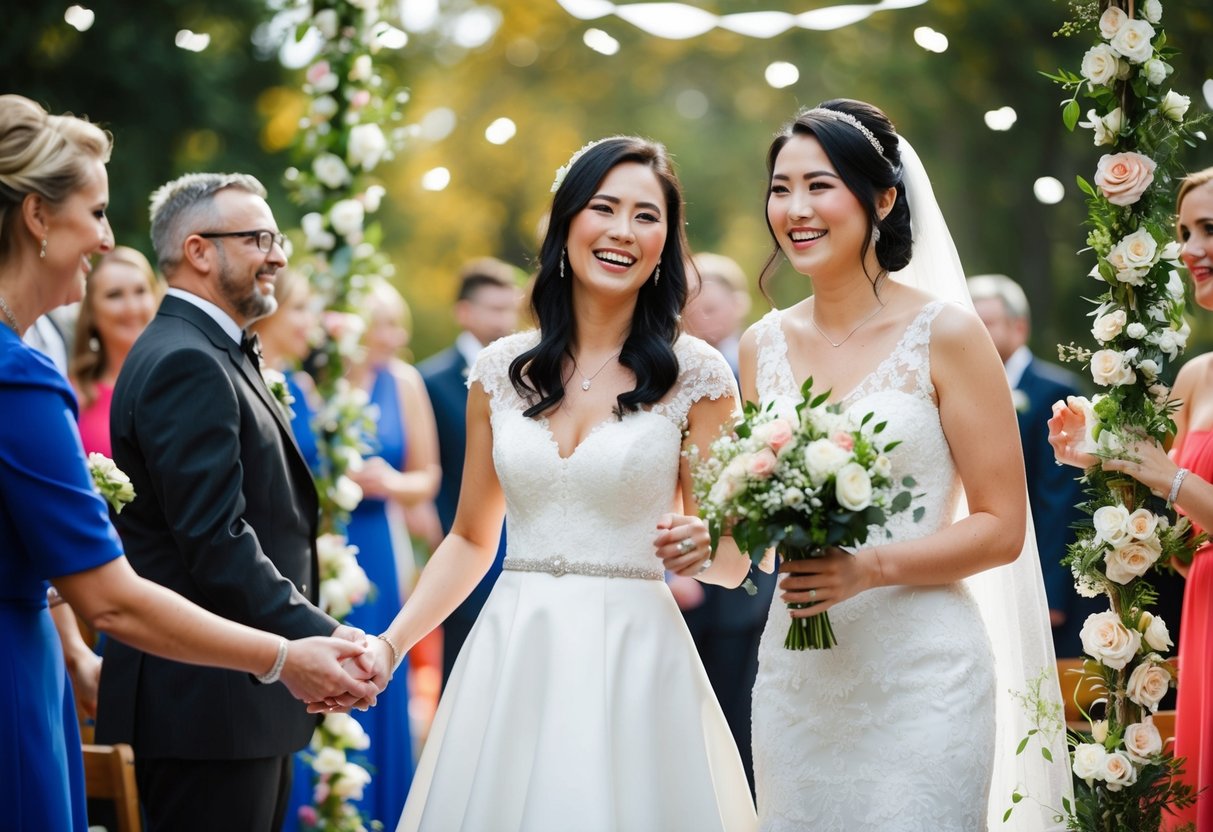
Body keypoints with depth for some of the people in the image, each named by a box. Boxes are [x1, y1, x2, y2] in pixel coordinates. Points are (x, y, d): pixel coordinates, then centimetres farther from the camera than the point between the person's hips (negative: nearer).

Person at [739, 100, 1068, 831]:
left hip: (920, 669, -4)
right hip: (796, 672, 5)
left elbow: (1003, 528, -7)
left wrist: (871, 568, -20)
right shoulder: (764, 346, 8)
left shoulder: (944, 335, -6)